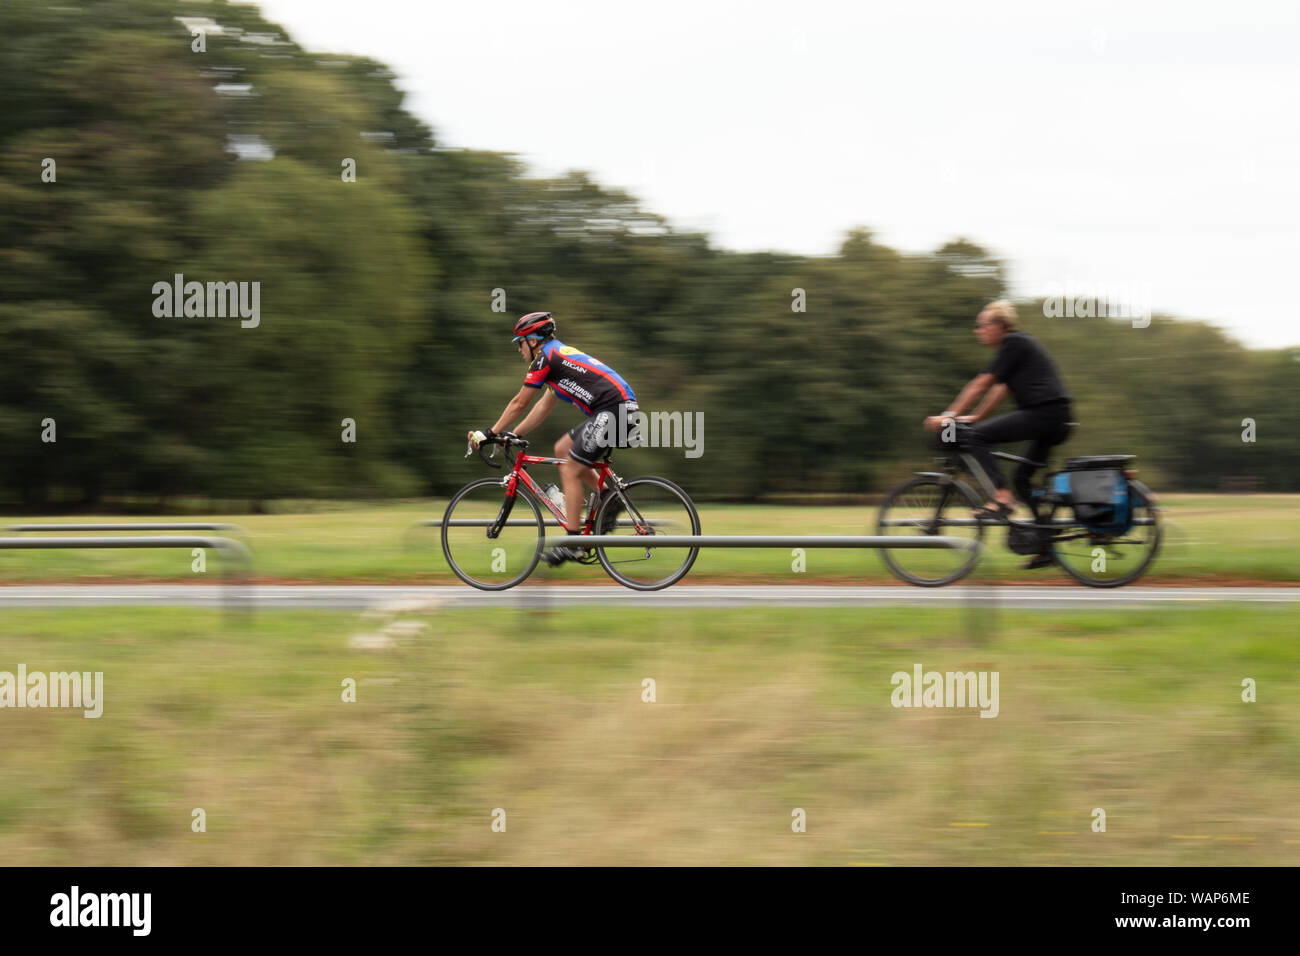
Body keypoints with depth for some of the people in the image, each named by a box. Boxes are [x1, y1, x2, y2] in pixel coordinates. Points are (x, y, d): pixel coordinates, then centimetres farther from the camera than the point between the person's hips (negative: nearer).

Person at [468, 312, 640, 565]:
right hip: (623, 410, 9)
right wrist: (514, 435, 31)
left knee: (570, 471, -4)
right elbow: (544, 406, 31)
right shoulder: (559, 356, 26)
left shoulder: (545, 358, -2)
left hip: (612, 411, -9)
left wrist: (490, 434, 11)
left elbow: (519, 403, 2)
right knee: (562, 450, 19)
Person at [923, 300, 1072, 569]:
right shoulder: (1021, 343, 24)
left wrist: (949, 415, -7)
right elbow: (1000, 390, 27)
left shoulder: (1013, 343, -5)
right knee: (1022, 477, 18)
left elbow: (981, 384, -8)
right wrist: (974, 417, 23)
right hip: (1057, 421, 10)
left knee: (974, 437, -12)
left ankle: (1002, 498, -18)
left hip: (1043, 413, -10)